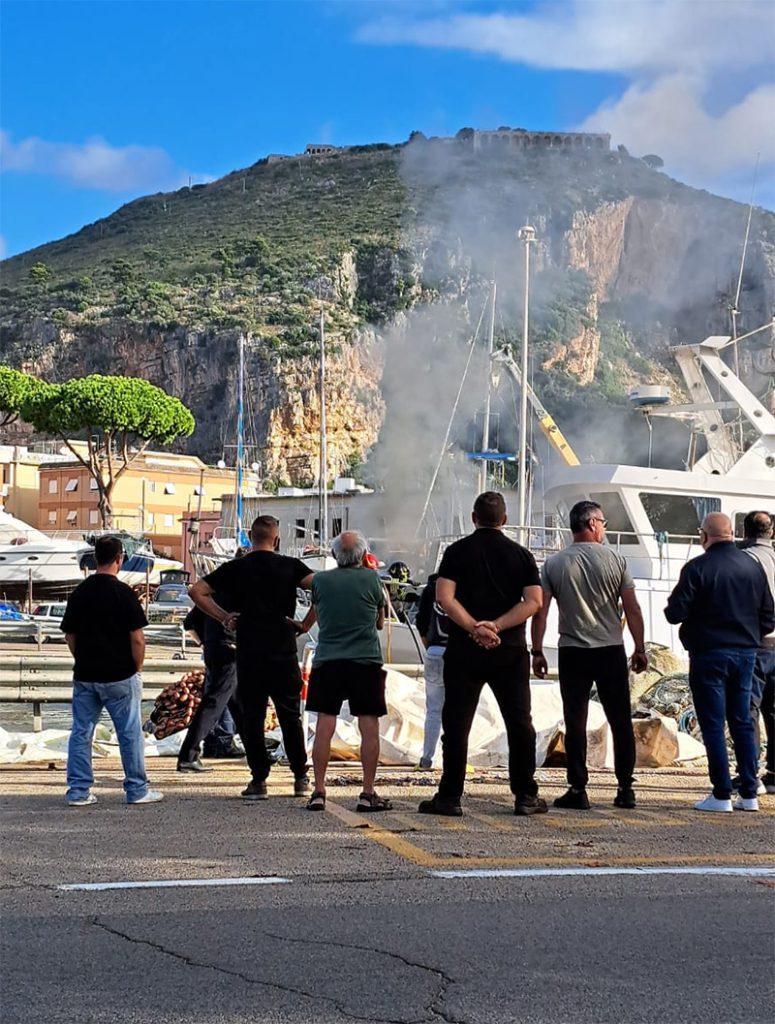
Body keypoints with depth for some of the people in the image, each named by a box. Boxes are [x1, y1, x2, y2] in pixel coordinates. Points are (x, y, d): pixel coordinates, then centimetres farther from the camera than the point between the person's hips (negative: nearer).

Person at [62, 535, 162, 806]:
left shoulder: (79, 592, 3)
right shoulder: (123, 593, -12)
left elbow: (70, 635, 8)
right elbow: (137, 639, -13)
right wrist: (136, 669, 0)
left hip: (85, 675, 5)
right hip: (120, 676, -4)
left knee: (81, 733, 10)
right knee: (129, 733, 5)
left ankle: (78, 791, 10)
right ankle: (137, 790, 10)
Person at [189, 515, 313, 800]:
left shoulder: (235, 568, 2)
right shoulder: (290, 566, 0)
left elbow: (197, 591, 0)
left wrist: (223, 616, 5)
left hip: (248, 653, 0)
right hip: (284, 651, 0)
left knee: (251, 716, 6)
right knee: (290, 716, 12)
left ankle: (258, 780, 4)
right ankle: (301, 777, 16)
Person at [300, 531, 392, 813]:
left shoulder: (320, 580, 0)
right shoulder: (371, 578, -3)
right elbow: (380, 622, 10)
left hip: (327, 660, 2)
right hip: (366, 661, -2)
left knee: (324, 726, 3)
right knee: (369, 726, 2)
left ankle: (318, 792, 2)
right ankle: (368, 793, 2)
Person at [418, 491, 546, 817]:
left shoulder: (457, 551, 1)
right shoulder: (521, 554, 5)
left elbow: (444, 598, -11)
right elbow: (533, 601, -6)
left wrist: (474, 628, -13)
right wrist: (495, 626, -12)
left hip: (464, 651, -1)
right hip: (510, 651, 1)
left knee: (456, 724, 4)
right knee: (519, 723, 9)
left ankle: (450, 797, 4)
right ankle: (526, 796, 9)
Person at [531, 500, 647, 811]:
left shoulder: (553, 564, 1)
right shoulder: (614, 559, -2)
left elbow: (539, 612, -2)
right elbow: (632, 609, -2)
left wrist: (537, 652, 4)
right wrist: (640, 649, 6)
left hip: (572, 653, 0)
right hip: (611, 651, 0)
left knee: (575, 724, 3)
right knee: (620, 722, 9)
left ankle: (577, 790, 2)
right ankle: (625, 789, 10)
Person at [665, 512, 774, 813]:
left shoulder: (697, 568, -13)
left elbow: (675, 613, -13)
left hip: (709, 655, -5)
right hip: (746, 653, 5)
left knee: (713, 725, 0)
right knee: (742, 723, 12)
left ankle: (721, 795, -2)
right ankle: (749, 794, 12)